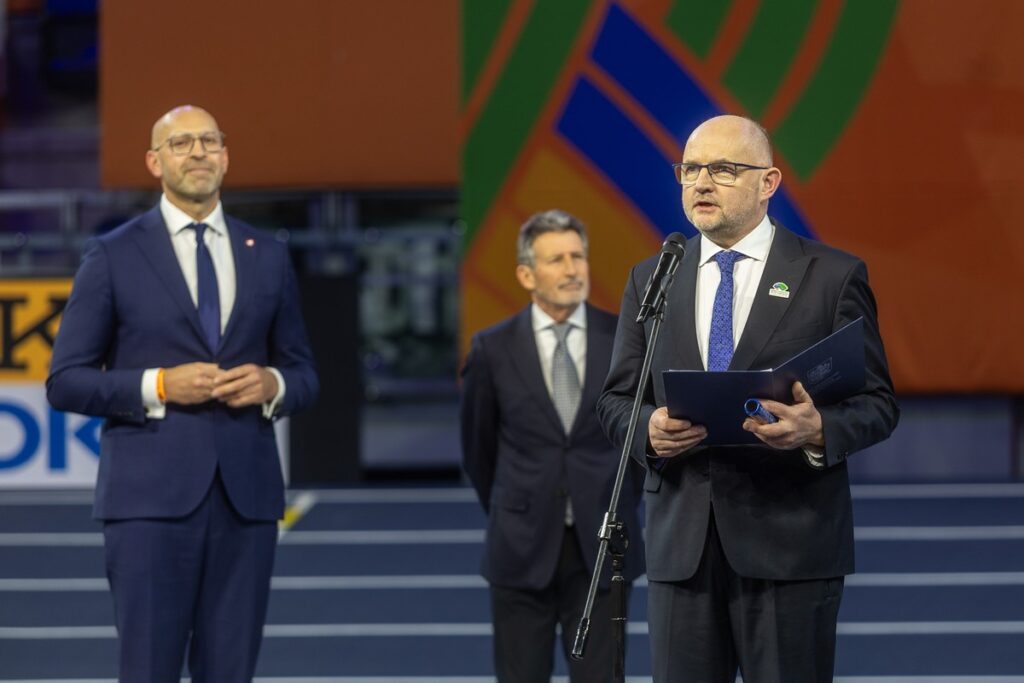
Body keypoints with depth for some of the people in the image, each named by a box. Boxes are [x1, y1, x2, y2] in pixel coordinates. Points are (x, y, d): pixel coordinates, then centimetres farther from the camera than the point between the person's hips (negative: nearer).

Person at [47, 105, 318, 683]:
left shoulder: (268, 256, 13)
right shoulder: (114, 256, 2)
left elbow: (304, 375, 17)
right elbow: (66, 382, 0)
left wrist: (272, 385, -6)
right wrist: (159, 386, -14)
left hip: (246, 493, 3)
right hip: (151, 496, -3)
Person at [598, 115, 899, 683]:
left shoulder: (833, 276, 2)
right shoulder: (650, 280, 13)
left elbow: (877, 403, 1)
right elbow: (615, 398, 13)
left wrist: (819, 430, -21)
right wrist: (649, 427, -10)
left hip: (791, 542, -3)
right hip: (681, 542, 3)